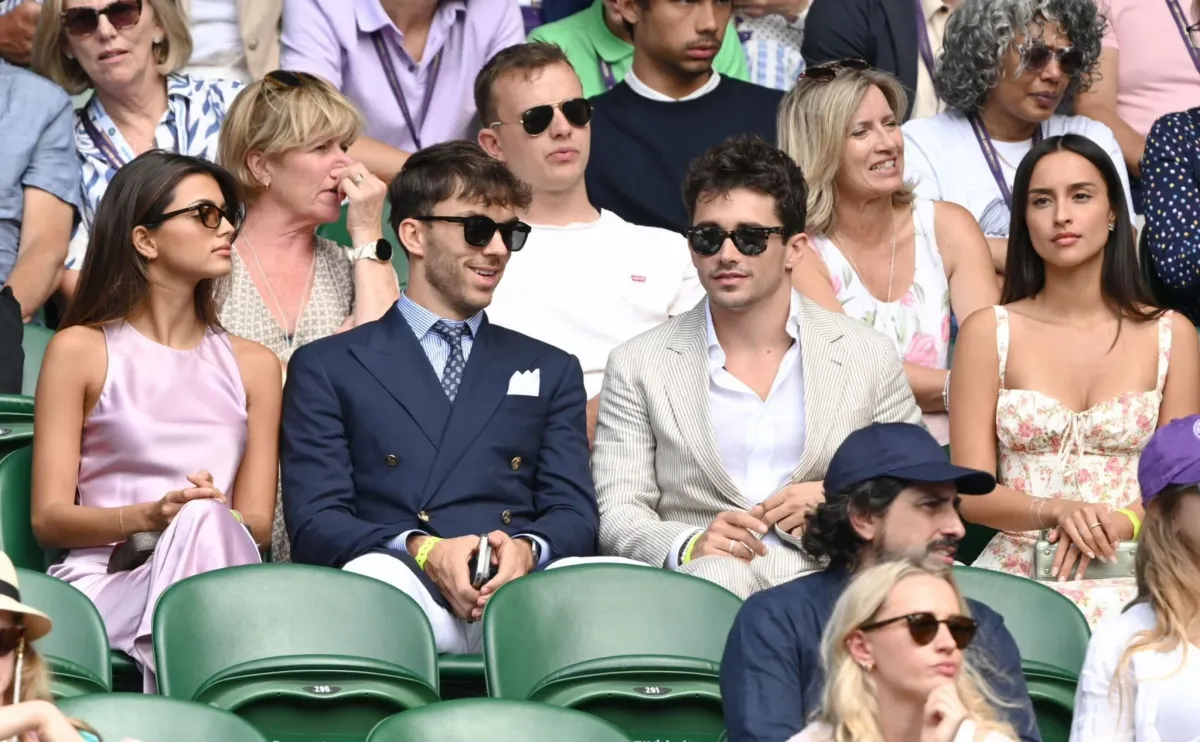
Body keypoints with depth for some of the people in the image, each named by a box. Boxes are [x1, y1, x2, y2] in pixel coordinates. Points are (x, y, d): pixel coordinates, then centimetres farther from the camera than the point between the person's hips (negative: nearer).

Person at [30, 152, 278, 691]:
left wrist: (211, 517, -11)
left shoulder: (252, 366, 21)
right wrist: (148, 516, -15)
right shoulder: (80, 350, 10)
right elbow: (49, 519, 4)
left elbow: (258, 524, 14)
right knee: (201, 521, -37)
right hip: (103, 580, -3)